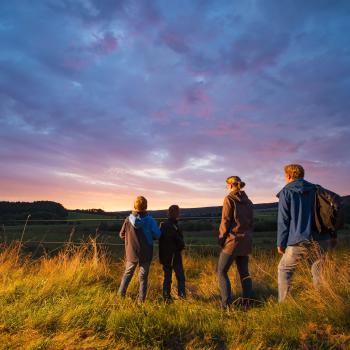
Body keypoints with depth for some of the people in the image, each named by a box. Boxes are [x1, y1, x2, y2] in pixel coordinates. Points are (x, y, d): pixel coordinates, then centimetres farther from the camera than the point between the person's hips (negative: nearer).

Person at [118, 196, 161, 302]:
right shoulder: (150, 220, -13)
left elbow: (122, 235, 3)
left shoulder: (128, 219, -8)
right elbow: (157, 235, -9)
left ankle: (120, 295, 19)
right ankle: (141, 300, 13)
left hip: (131, 253, 2)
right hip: (145, 254, -1)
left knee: (127, 274, 19)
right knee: (143, 277, 10)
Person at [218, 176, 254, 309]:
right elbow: (251, 222, 12)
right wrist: (247, 236, 17)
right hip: (246, 241, 7)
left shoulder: (229, 199, -9)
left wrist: (221, 238, -4)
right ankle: (246, 302, 17)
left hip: (233, 240, -7)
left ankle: (227, 304, -5)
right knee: (244, 271, 15)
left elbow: (225, 221, -13)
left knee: (222, 271, 0)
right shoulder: (248, 201, 11)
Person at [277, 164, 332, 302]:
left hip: (299, 241, -4)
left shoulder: (286, 192, -2)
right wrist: (329, 236, 21)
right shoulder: (315, 189, 11)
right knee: (319, 272, 16)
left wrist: (280, 243, 0)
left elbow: (283, 220, -6)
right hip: (320, 240, 4)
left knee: (284, 269, 11)